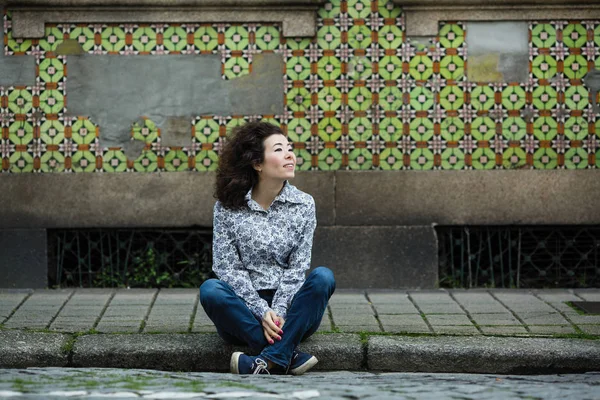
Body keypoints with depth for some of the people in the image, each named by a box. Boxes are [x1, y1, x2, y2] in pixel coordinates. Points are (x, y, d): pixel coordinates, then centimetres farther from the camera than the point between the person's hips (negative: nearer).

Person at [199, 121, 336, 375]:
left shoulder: (303, 204, 4)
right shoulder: (228, 207, 0)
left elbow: (297, 268, -1)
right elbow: (228, 267, -5)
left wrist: (278, 313, -17)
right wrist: (262, 312, -18)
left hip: (288, 309, 1)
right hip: (244, 311, -1)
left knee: (323, 277, -26)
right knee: (210, 289, -30)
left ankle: (268, 359, -38)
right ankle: (288, 356, -36)